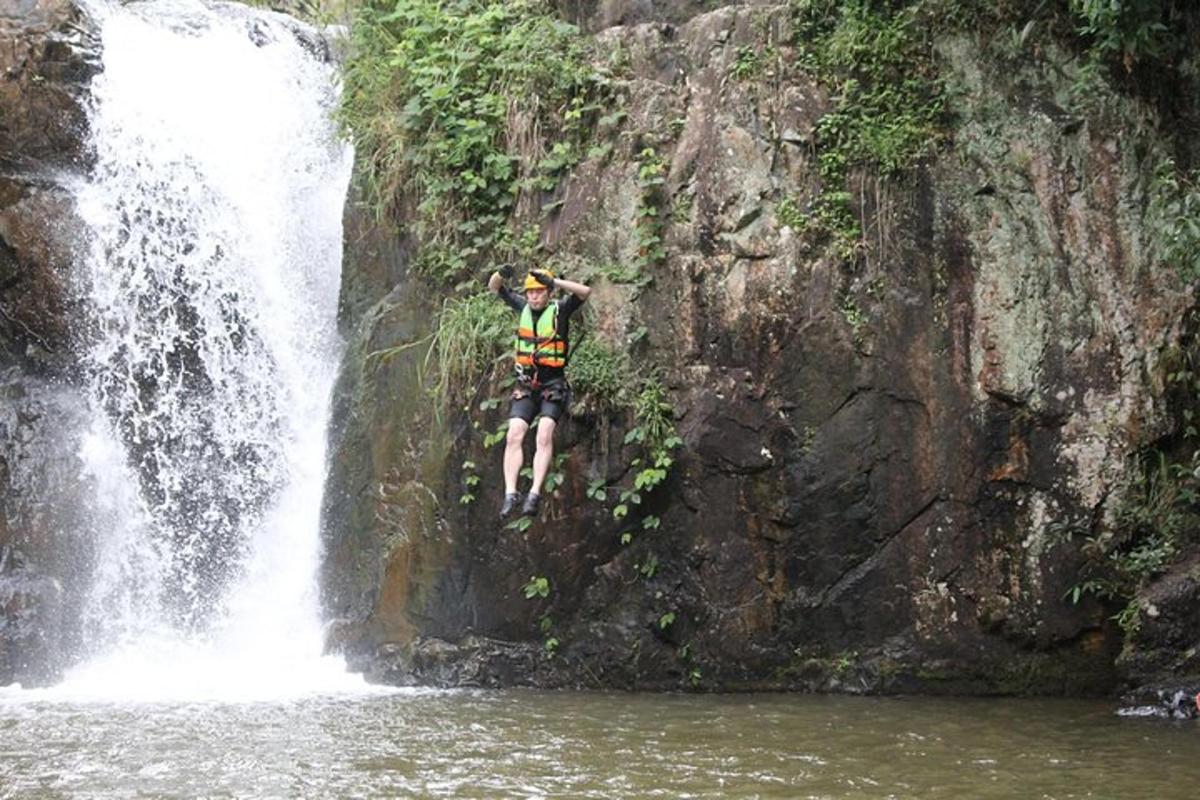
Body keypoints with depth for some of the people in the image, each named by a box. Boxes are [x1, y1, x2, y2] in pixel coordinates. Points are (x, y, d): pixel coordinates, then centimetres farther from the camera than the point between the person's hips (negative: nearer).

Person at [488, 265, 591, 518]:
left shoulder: (560, 311, -4)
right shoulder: (523, 308, 8)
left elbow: (586, 291, -19)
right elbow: (494, 288, 15)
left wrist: (554, 282, -29)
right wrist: (500, 274, -7)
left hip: (553, 385, -4)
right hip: (526, 385, 4)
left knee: (544, 435, -20)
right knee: (514, 436, -11)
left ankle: (535, 493, -25)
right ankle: (510, 493, -16)